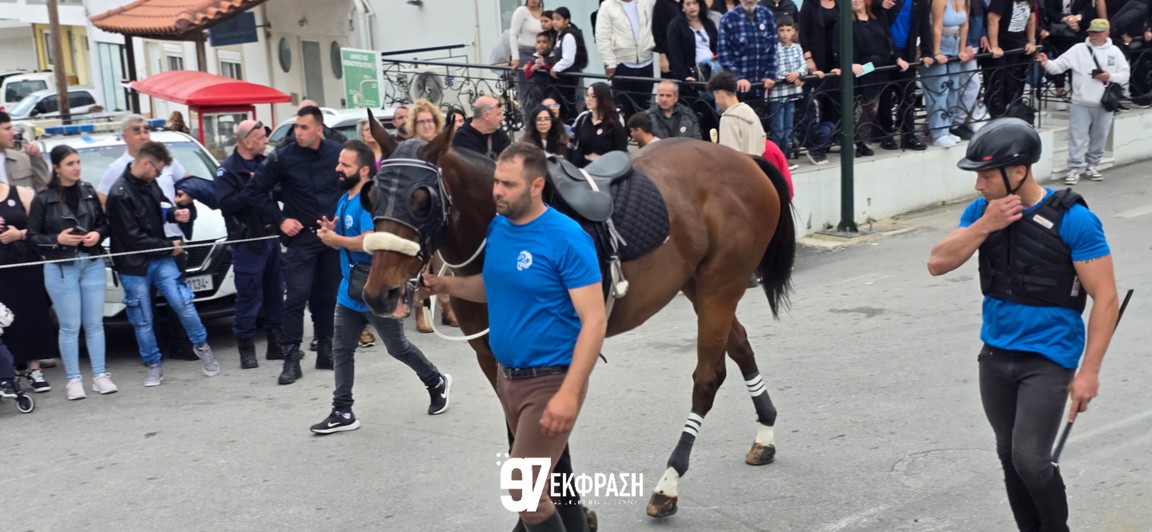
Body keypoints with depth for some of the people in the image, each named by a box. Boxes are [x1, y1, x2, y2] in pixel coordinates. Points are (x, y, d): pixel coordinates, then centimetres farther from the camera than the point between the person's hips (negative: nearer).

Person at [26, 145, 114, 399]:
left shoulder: (89, 192, 5)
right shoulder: (43, 199, -4)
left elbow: (104, 224, 14)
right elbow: (32, 236, -2)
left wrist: (98, 234, -7)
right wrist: (57, 239, -17)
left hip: (92, 264, 3)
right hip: (61, 269, -3)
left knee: (94, 323, 7)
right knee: (70, 326, 2)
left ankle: (100, 375, 15)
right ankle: (74, 379, 11)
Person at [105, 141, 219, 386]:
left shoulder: (149, 184, 2)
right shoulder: (119, 195, -20)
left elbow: (161, 206, 21)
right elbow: (133, 238, -20)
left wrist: (175, 212, -3)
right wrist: (169, 245, -12)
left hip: (160, 258, 5)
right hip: (134, 266, -5)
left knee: (183, 303, -2)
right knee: (142, 320, 7)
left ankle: (201, 345, 18)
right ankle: (153, 366, 20)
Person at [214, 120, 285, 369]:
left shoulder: (265, 163, 12)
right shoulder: (228, 170, -8)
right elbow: (226, 205, -20)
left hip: (271, 237, 6)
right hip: (248, 243, -6)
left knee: (275, 294, 11)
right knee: (249, 298, -3)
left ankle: (276, 343, 21)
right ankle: (246, 348, 7)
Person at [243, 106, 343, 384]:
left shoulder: (337, 153, -3)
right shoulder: (283, 157, -8)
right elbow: (254, 191, -1)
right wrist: (280, 219, -4)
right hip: (301, 236, -2)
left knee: (328, 296, 10)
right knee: (297, 296, -8)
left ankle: (325, 351, 23)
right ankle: (292, 359, -4)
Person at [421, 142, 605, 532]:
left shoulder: (567, 238, -20)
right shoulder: (496, 227, 1)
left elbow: (594, 321, -21)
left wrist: (569, 393, -28)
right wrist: (447, 285, 0)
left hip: (550, 381, -7)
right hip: (507, 377, 7)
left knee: (523, 490, -6)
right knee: (546, 478, 21)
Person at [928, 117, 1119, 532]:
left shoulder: (1072, 219, -15)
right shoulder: (982, 211, 0)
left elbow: (1105, 298, -13)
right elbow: (937, 264, -6)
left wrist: (1089, 371, -16)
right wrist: (986, 225, -18)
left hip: (1048, 359, -5)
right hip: (996, 355, 5)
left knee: (1030, 460, -11)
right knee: (1009, 457, 14)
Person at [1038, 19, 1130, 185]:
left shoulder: (1115, 51, 5)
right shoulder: (1078, 49, 0)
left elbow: (1125, 75, 5)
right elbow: (1059, 66, -5)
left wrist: (1110, 77, -14)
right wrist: (1047, 63, -25)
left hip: (1104, 104, 2)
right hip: (1081, 103, -2)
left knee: (1099, 137, 11)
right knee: (1078, 137, -2)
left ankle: (1091, 165, 25)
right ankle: (1075, 168, 4)